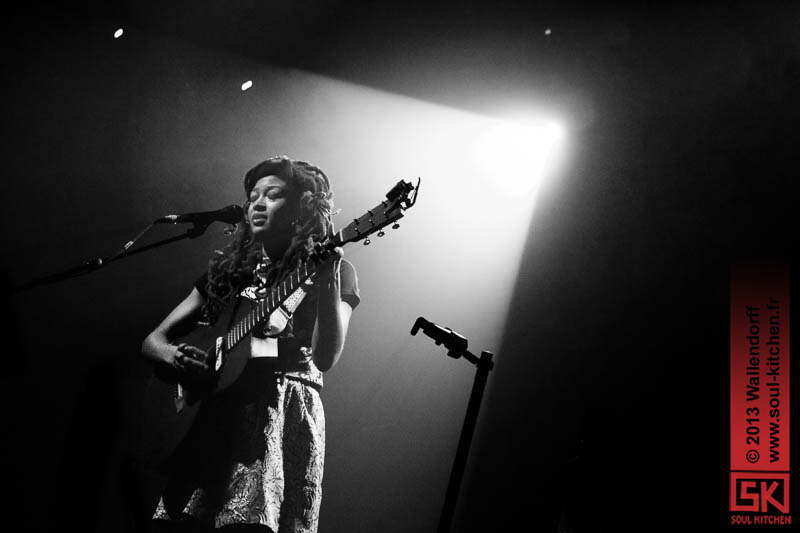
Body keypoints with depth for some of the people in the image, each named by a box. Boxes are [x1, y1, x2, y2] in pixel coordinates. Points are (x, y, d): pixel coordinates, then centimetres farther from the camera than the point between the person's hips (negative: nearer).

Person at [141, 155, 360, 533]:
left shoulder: (332, 268, 9)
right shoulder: (226, 270, 21)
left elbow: (325, 359, -8)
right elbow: (153, 340, 18)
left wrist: (327, 279, -21)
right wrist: (175, 356, -5)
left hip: (283, 406, -4)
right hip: (211, 410, 4)